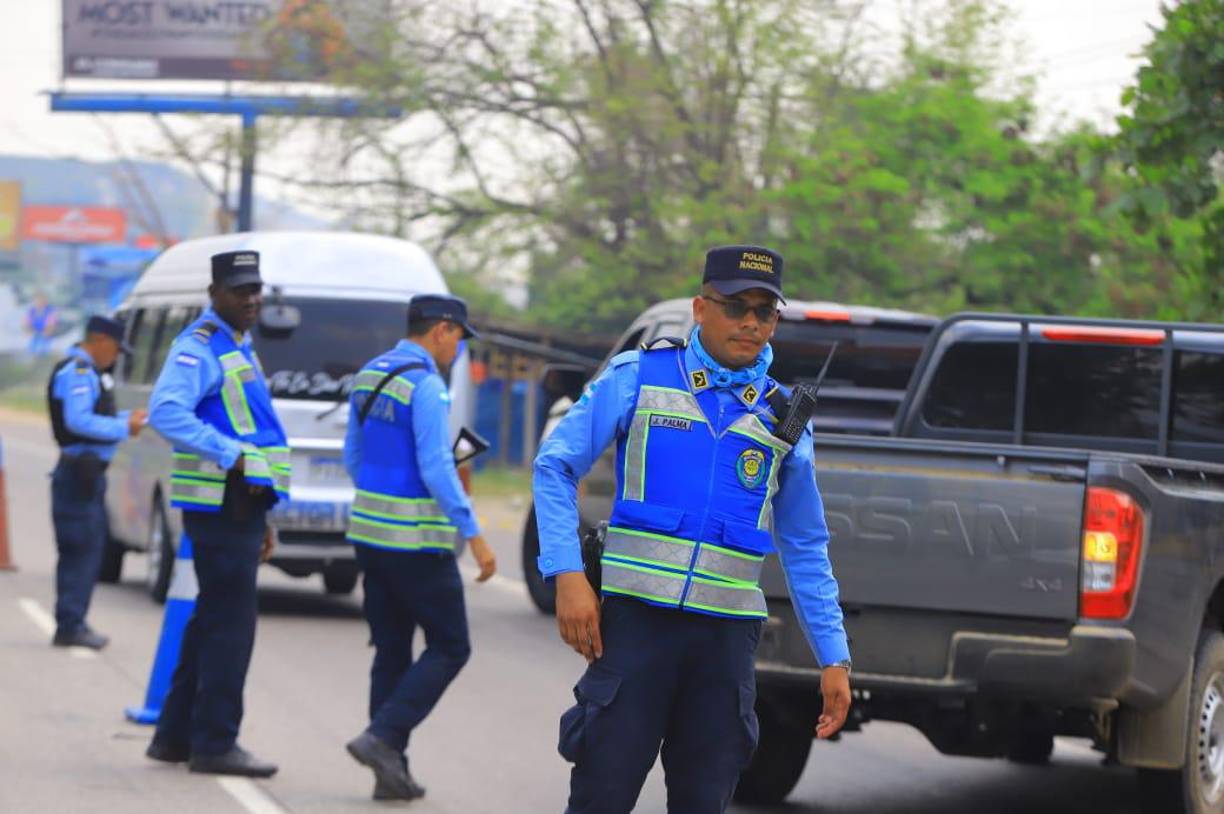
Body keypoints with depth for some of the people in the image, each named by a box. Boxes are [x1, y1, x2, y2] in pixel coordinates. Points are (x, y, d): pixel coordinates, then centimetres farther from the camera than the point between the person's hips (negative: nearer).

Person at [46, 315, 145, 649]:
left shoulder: (90, 372, 19)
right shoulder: (76, 372, -14)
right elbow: (78, 421, -23)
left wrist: (127, 418, 9)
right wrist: (124, 428, -17)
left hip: (88, 472, 11)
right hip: (79, 471, -11)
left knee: (89, 548, 13)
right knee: (82, 549, -11)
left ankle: (72, 623, 18)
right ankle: (69, 625, -10)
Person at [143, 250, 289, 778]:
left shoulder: (238, 349, 20)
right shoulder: (198, 348, -11)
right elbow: (166, 412, -26)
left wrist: (261, 517, 25)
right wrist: (232, 456, -28)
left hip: (240, 505, 10)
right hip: (219, 504, -10)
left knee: (213, 622, 13)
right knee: (230, 624, -8)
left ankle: (175, 735, 19)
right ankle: (214, 744, -4)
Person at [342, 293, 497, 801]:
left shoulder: (368, 376, 11)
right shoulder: (426, 386, -15)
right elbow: (436, 469, -21)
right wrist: (474, 536, -19)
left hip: (370, 530, 8)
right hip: (417, 540, -8)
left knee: (392, 652, 11)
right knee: (449, 648, 1)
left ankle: (390, 770, 8)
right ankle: (383, 736, -11)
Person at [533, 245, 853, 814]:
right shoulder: (637, 379, 4)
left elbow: (806, 551, 17)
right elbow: (555, 468, 4)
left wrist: (834, 658, 12)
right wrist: (568, 576, -8)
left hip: (727, 633, 3)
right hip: (637, 618, -3)